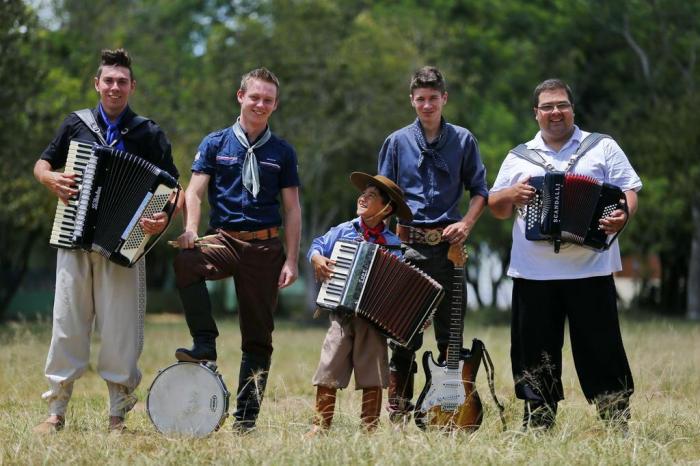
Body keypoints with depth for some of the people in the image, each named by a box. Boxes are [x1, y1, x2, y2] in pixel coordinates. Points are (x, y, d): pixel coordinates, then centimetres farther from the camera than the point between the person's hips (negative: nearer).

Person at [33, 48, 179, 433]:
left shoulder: (148, 134, 5)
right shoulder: (76, 124, 11)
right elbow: (42, 164, 20)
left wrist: (165, 217, -18)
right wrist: (51, 178, -4)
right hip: (74, 241, 2)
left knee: (120, 328, -2)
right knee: (67, 324, 1)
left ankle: (118, 416, 6)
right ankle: (56, 411, 8)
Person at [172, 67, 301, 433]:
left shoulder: (282, 152, 8)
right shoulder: (215, 144, 7)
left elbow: (292, 209, 7)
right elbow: (195, 192, -1)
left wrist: (291, 260, -2)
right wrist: (190, 230, -20)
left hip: (266, 247, 1)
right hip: (225, 240, -1)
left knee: (258, 335, 1)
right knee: (185, 262, -34)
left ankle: (246, 416, 9)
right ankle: (205, 344, -26)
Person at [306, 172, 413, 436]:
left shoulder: (393, 245, 5)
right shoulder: (343, 231, 9)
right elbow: (317, 246, 18)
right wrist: (317, 258, -4)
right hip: (342, 314, 1)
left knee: (373, 375, 0)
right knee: (328, 370, -4)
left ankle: (370, 429, 9)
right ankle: (320, 426, 3)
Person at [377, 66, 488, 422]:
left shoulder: (463, 140, 7)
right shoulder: (398, 142, 7)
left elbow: (479, 191, 10)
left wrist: (466, 223, -6)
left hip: (449, 244, 1)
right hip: (408, 244, -1)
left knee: (450, 326, 3)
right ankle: (398, 408, 5)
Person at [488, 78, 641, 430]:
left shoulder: (603, 148, 9)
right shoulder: (519, 158, 16)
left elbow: (629, 192, 3)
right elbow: (496, 207, 16)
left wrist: (623, 217, -18)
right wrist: (511, 195, -6)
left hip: (590, 269, -2)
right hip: (533, 273, 3)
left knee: (601, 348, -2)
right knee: (535, 351, 5)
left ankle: (616, 421, 4)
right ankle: (537, 422, 14)